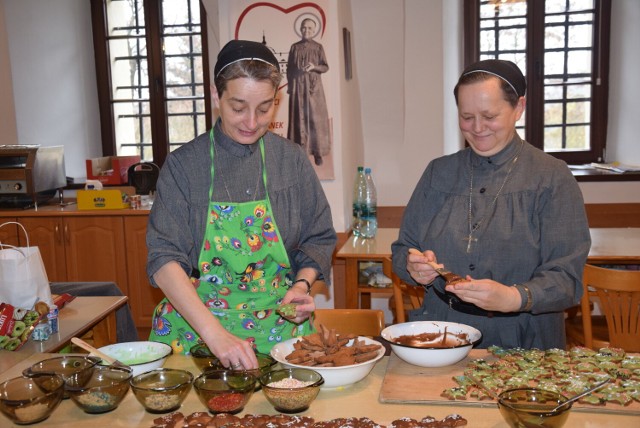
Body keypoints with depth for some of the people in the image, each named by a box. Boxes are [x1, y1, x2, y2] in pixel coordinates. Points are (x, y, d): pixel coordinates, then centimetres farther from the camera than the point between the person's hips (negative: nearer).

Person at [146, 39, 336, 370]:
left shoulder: (292, 160, 5)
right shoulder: (183, 164, -3)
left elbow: (318, 240, 13)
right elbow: (164, 260, -11)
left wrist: (302, 284, -7)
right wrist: (214, 334, -23)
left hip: (280, 327, 1)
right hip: (195, 329, -1)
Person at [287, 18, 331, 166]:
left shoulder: (318, 47, 5)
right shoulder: (295, 47, 9)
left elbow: (326, 67, 2)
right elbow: (289, 68, 11)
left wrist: (314, 67, -17)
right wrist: (289, 85, 4)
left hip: (313, 86, -1)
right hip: (297, 85, 1)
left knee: (315, 117, -4)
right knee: (298, 117, 0)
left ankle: (317, 151, -1)